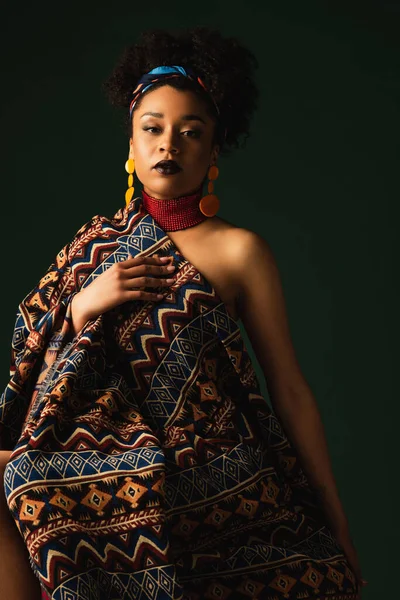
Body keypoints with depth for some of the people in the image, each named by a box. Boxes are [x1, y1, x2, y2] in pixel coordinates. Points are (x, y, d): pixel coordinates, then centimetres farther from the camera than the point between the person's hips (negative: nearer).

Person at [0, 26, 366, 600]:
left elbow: (291, 390, -2)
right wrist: (81, 307, -10)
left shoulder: (238, 250, -2)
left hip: (204, 483, -4)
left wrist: (337, 526, -2)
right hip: (114, 462, 5)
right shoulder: (97, 241, 11)